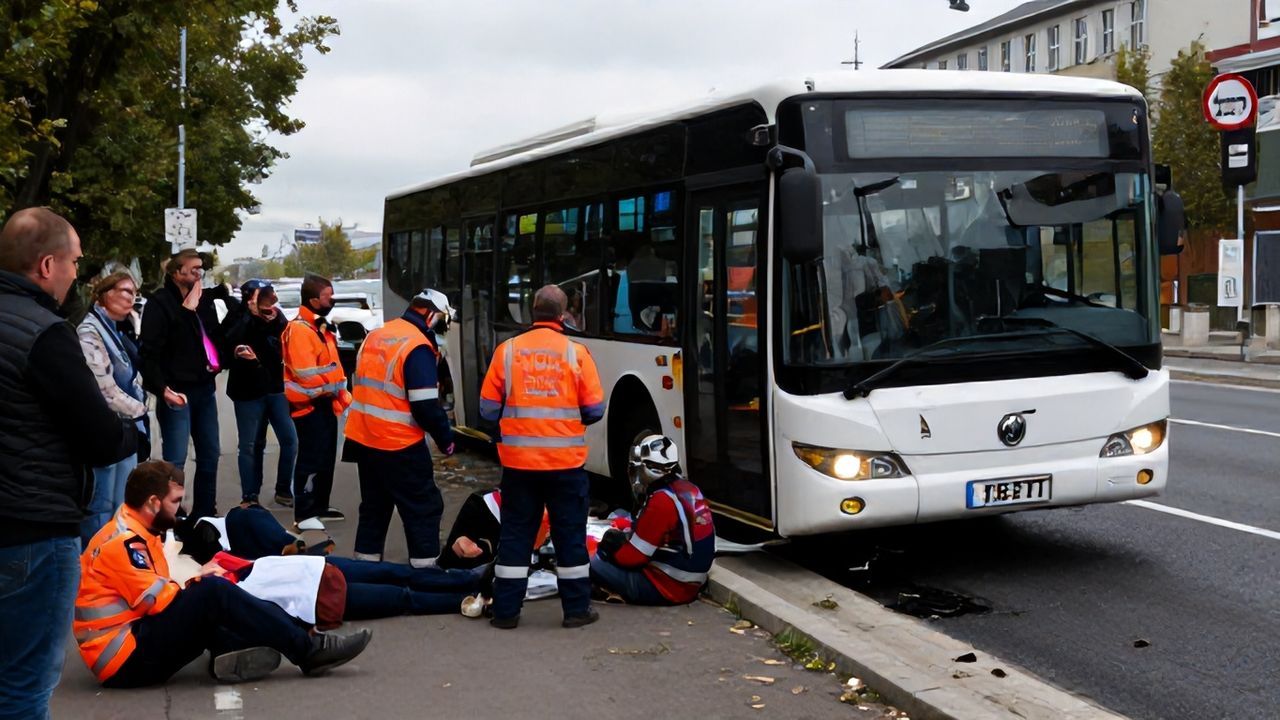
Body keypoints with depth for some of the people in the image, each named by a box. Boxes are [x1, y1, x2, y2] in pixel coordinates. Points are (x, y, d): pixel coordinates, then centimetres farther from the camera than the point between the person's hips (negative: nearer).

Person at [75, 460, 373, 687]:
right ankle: (309, 650, -20)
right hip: (126, 662, -10)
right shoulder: (125, 542, -15)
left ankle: (230, 653, -23)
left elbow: (159, 598, 12)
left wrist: (196, 584, -4)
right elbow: (160, 601, -18)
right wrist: (198, 581, -1)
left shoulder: (133, 534, 16)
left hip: (137, 641, 10)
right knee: (212, 593, -22)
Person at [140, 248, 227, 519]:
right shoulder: (160, 303, -11)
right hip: (177, 392, -8)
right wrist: (162, 388, -27)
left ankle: (205, 511, 26)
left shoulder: (205, 299, 11)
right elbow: (150, 352, -18)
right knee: (175, 459, -6)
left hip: (204, 388, 8)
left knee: (210, 454, 14)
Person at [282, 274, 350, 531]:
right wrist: (331, 389, -13)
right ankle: (304, 514, -5)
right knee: (310, 459, -9)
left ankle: (320, 506, 26)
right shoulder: (298, 330, -18)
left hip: (326, 403, 10)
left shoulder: (322, 327, 15)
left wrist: (341, 394, 12)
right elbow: (306, 374, -24)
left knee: (327, 457, 16)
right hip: (309, 404, -10)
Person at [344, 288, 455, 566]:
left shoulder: (375, 336, 9)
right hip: (399, 445, -8)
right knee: (424, 509, 1)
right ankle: (425, 570, -1)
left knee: (374, 507, 19)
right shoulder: (418, 347, -17)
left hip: (363, 438, 8)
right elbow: (425, 406, -21)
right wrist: (445, 438, -8)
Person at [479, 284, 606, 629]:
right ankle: (576, 608, 17)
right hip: (566, 461, -1)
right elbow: (594, 410, -2)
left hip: (518, 459, 1)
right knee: (570, 535, 10)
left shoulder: (508, 350, -3)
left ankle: (505, 610, 14)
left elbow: (488, 408, 0)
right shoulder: (576, 353, -6)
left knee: (515, 534, 10)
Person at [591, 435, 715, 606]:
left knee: (593, 565, -9)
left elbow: (634, 556, -14)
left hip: (667, 589, -9)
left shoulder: (661, 501, -21)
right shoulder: (690, 490, 5)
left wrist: (612, 548, 5)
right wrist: (623, 537, 11)